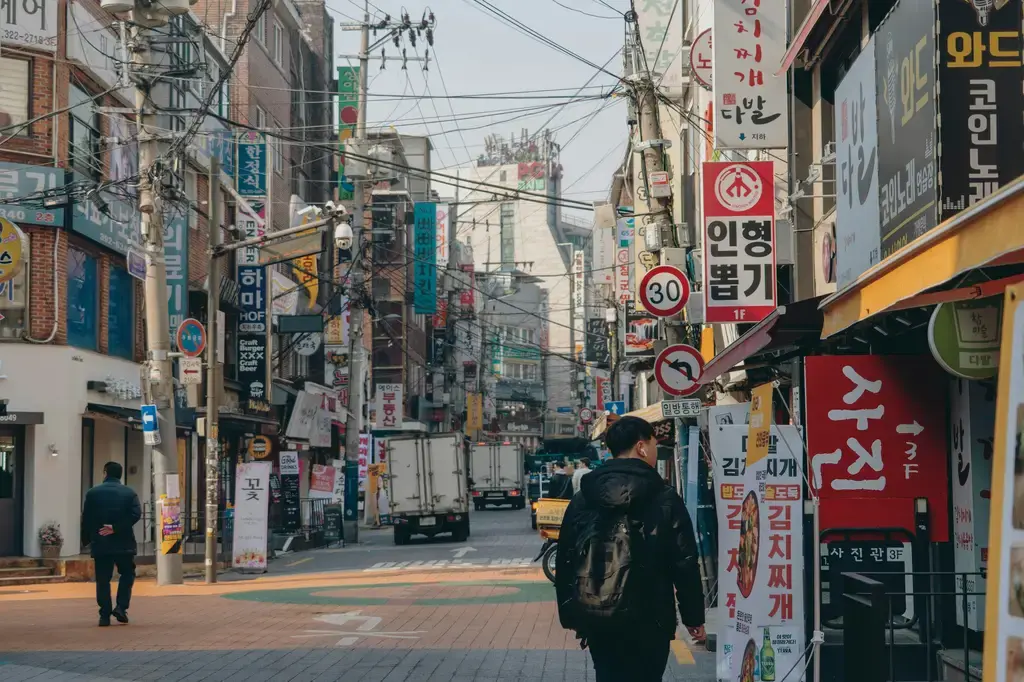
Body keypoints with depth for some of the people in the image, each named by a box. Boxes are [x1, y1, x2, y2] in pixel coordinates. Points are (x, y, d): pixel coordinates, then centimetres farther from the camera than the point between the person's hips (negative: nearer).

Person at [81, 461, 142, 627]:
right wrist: (116, 528, -12)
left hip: (100, 544, 0)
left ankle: (104, 615, 1)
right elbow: (136, 514, -12)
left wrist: (86, 539, 12)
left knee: (103, 579, 5)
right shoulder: (129, 493, 1)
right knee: (127, 574, 16)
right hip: (124, 543, 0)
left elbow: (86, 519, 1)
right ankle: (121, 607, 0)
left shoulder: (93, 493, 1)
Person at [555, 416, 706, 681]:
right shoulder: (664, 499, -6)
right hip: (647, 621, -4)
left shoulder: (582, 499, 6)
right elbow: (685, 564, -7)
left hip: (596, 619, 4)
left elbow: (565, 562, 9)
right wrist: (693, 617, 2)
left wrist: (570, 616, 16)